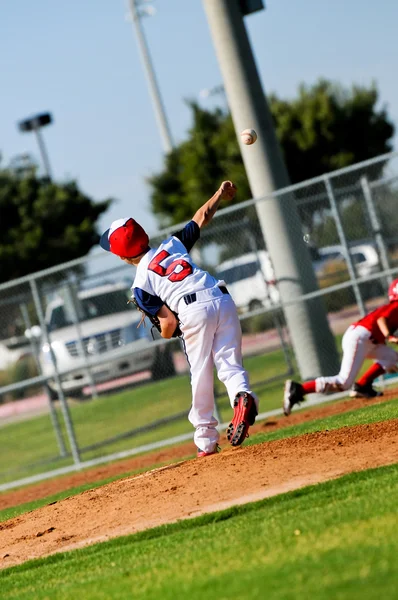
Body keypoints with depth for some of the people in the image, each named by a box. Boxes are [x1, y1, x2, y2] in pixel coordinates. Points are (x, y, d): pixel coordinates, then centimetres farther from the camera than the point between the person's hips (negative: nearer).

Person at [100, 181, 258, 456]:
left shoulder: (141, 284, 8)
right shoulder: (172, 244, 20)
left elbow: (168, 322, 2)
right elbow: (202, 217, 29)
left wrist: (165, 332, 25)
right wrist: (221, 193, 44)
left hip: (194, 312, -4)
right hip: (222, 299, 4)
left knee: (201, 376, 8)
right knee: (230, 365, 5)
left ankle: (207, 441, 13)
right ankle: (243, 395, -27)